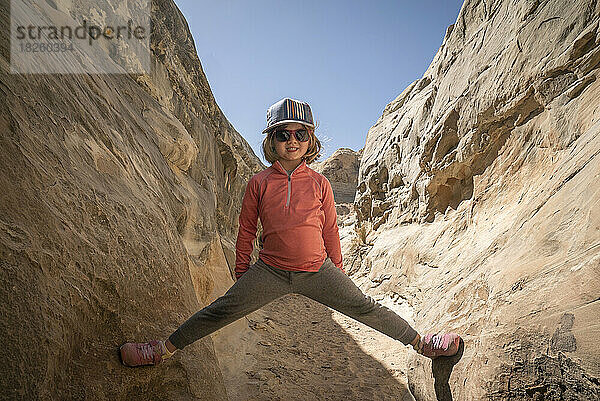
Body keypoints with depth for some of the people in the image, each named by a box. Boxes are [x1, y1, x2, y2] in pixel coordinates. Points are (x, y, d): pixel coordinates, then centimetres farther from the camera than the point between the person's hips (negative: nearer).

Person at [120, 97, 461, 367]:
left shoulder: (319, 183, 0)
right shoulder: (259, 183, -1)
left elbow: (330, 230, 8)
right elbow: (246, 230, 7)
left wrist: (337, 270, 14)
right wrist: (241, 271, 11)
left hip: (317, 269, 0)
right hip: (270, 272, 0)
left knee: (364, 307, 1)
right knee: (221, 311, -5)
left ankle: (419, 342, 19)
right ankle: (166, 349, 11)